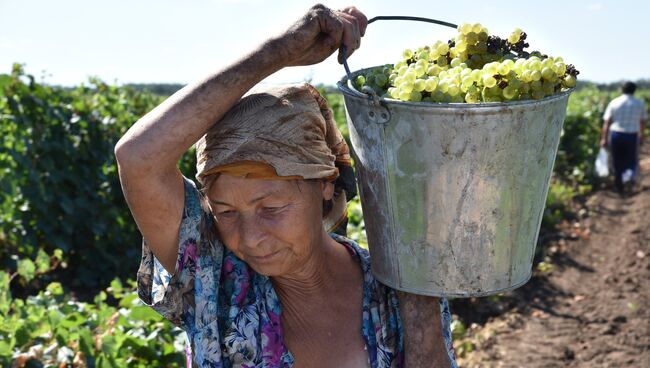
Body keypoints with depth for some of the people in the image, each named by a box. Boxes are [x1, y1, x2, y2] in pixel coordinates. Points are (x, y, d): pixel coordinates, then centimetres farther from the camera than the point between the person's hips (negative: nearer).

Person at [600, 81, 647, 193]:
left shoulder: (614, 103, -1)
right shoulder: (639, 103, 1)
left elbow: (606, 122, -4)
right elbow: (643, 122, 9)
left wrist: (604, 139, 0)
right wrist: (641, 136, 24)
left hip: (616, 135, 1)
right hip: (632, 136, -1)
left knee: (618, 163, 13)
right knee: (632, 160, 16)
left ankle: (619, 187, 21)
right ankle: (629, 175, -14)